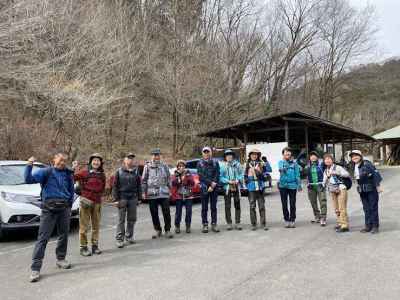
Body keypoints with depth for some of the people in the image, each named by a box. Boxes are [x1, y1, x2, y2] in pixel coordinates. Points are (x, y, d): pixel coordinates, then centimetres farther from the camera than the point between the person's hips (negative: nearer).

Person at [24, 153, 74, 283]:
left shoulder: (68, 174, 10)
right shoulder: (46, 172, -1)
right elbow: (29, 179, -12)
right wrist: (29, 166, -26)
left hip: (64, 208, 4)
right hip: (49, 208, -4)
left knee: (64, 235, 12)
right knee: (43, 238, -6)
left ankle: (61, 259, 30)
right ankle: (35, 268, -2)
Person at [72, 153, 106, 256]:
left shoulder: (102, 175, 10)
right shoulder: (84, 172, -4)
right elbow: (72, 178, -13)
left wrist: (99, 196, 13)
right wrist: (74, 169, -26)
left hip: (97, 202, 5)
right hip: (86, 201, -5)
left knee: (96, 225, 11)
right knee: (84, 225, 0)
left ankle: (95, 246, 22)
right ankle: (83, 247, 10)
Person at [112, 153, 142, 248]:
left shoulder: (136, 171, 7)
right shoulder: (119, 172, 1)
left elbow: (139, 186, 11)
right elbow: (115, 186, 0)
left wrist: (139, 198, 7)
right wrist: (115, 199, -6)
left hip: (133, 198, 3)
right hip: (122, 198, -3)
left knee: (132, 219, 8)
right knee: (121, 220, -1)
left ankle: (129, 236, 22)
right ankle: (119, 239, 5)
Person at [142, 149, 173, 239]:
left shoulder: (164, 166, 8)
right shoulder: (147, 166, 4)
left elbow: (168, 179, 12)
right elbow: (144, 180, 5)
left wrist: (170, 189, 7)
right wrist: (144, 192, 1)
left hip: (164, 193, 0)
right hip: (152, 193, 0)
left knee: (166, 213, 0)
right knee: (154, 213, 7)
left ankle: (167, 230, 13)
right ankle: (158, 230, 21)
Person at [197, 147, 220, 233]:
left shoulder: (215, 162, 6)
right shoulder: (200, 163, 4)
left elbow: (217, 175, 0)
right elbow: (201, 176, -5)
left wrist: (212, 186, -10)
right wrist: (211, 183, -13)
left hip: (214, 188, 1)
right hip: (204, 188, -1)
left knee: (213, 207, 5)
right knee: (204, 208, 3)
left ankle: (214, 224, 12)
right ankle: (205, 225, 10)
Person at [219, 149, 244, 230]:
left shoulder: (237, 164, 7)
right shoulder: (222, 165, 0)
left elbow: (241, 174, 7)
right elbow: (220, 177, -4)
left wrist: (238, 180, -11)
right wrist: (228, 181, -15)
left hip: (236, 187, 2)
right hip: (227, 187, -2)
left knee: (237, 205, 5)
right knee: (227, 206, 2)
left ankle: (237, 223, 13)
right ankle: (229, 223, 11)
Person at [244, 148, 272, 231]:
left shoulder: (261, 163, 3)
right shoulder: (248, 164, 6)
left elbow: (269, 170, -7)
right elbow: (245, 175, 10)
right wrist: (246, 184, 1)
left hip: (260, 187, 0)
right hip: (251, 188, 1)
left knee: (262, 206, 3)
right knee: (252, 206, 4)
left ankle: (263, 223, 11)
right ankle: (253, 224, 12)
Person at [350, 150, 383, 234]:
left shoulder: (367, 164, -13)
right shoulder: (354, 167, 8)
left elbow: (376, 174, -16)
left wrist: (378, 185, -19)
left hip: (371, 189, -7)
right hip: (362, 190, 7)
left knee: (373, 207, 0)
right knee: (366, 208, 10)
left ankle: (375, 226, 8)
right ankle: (368, 225, 18)